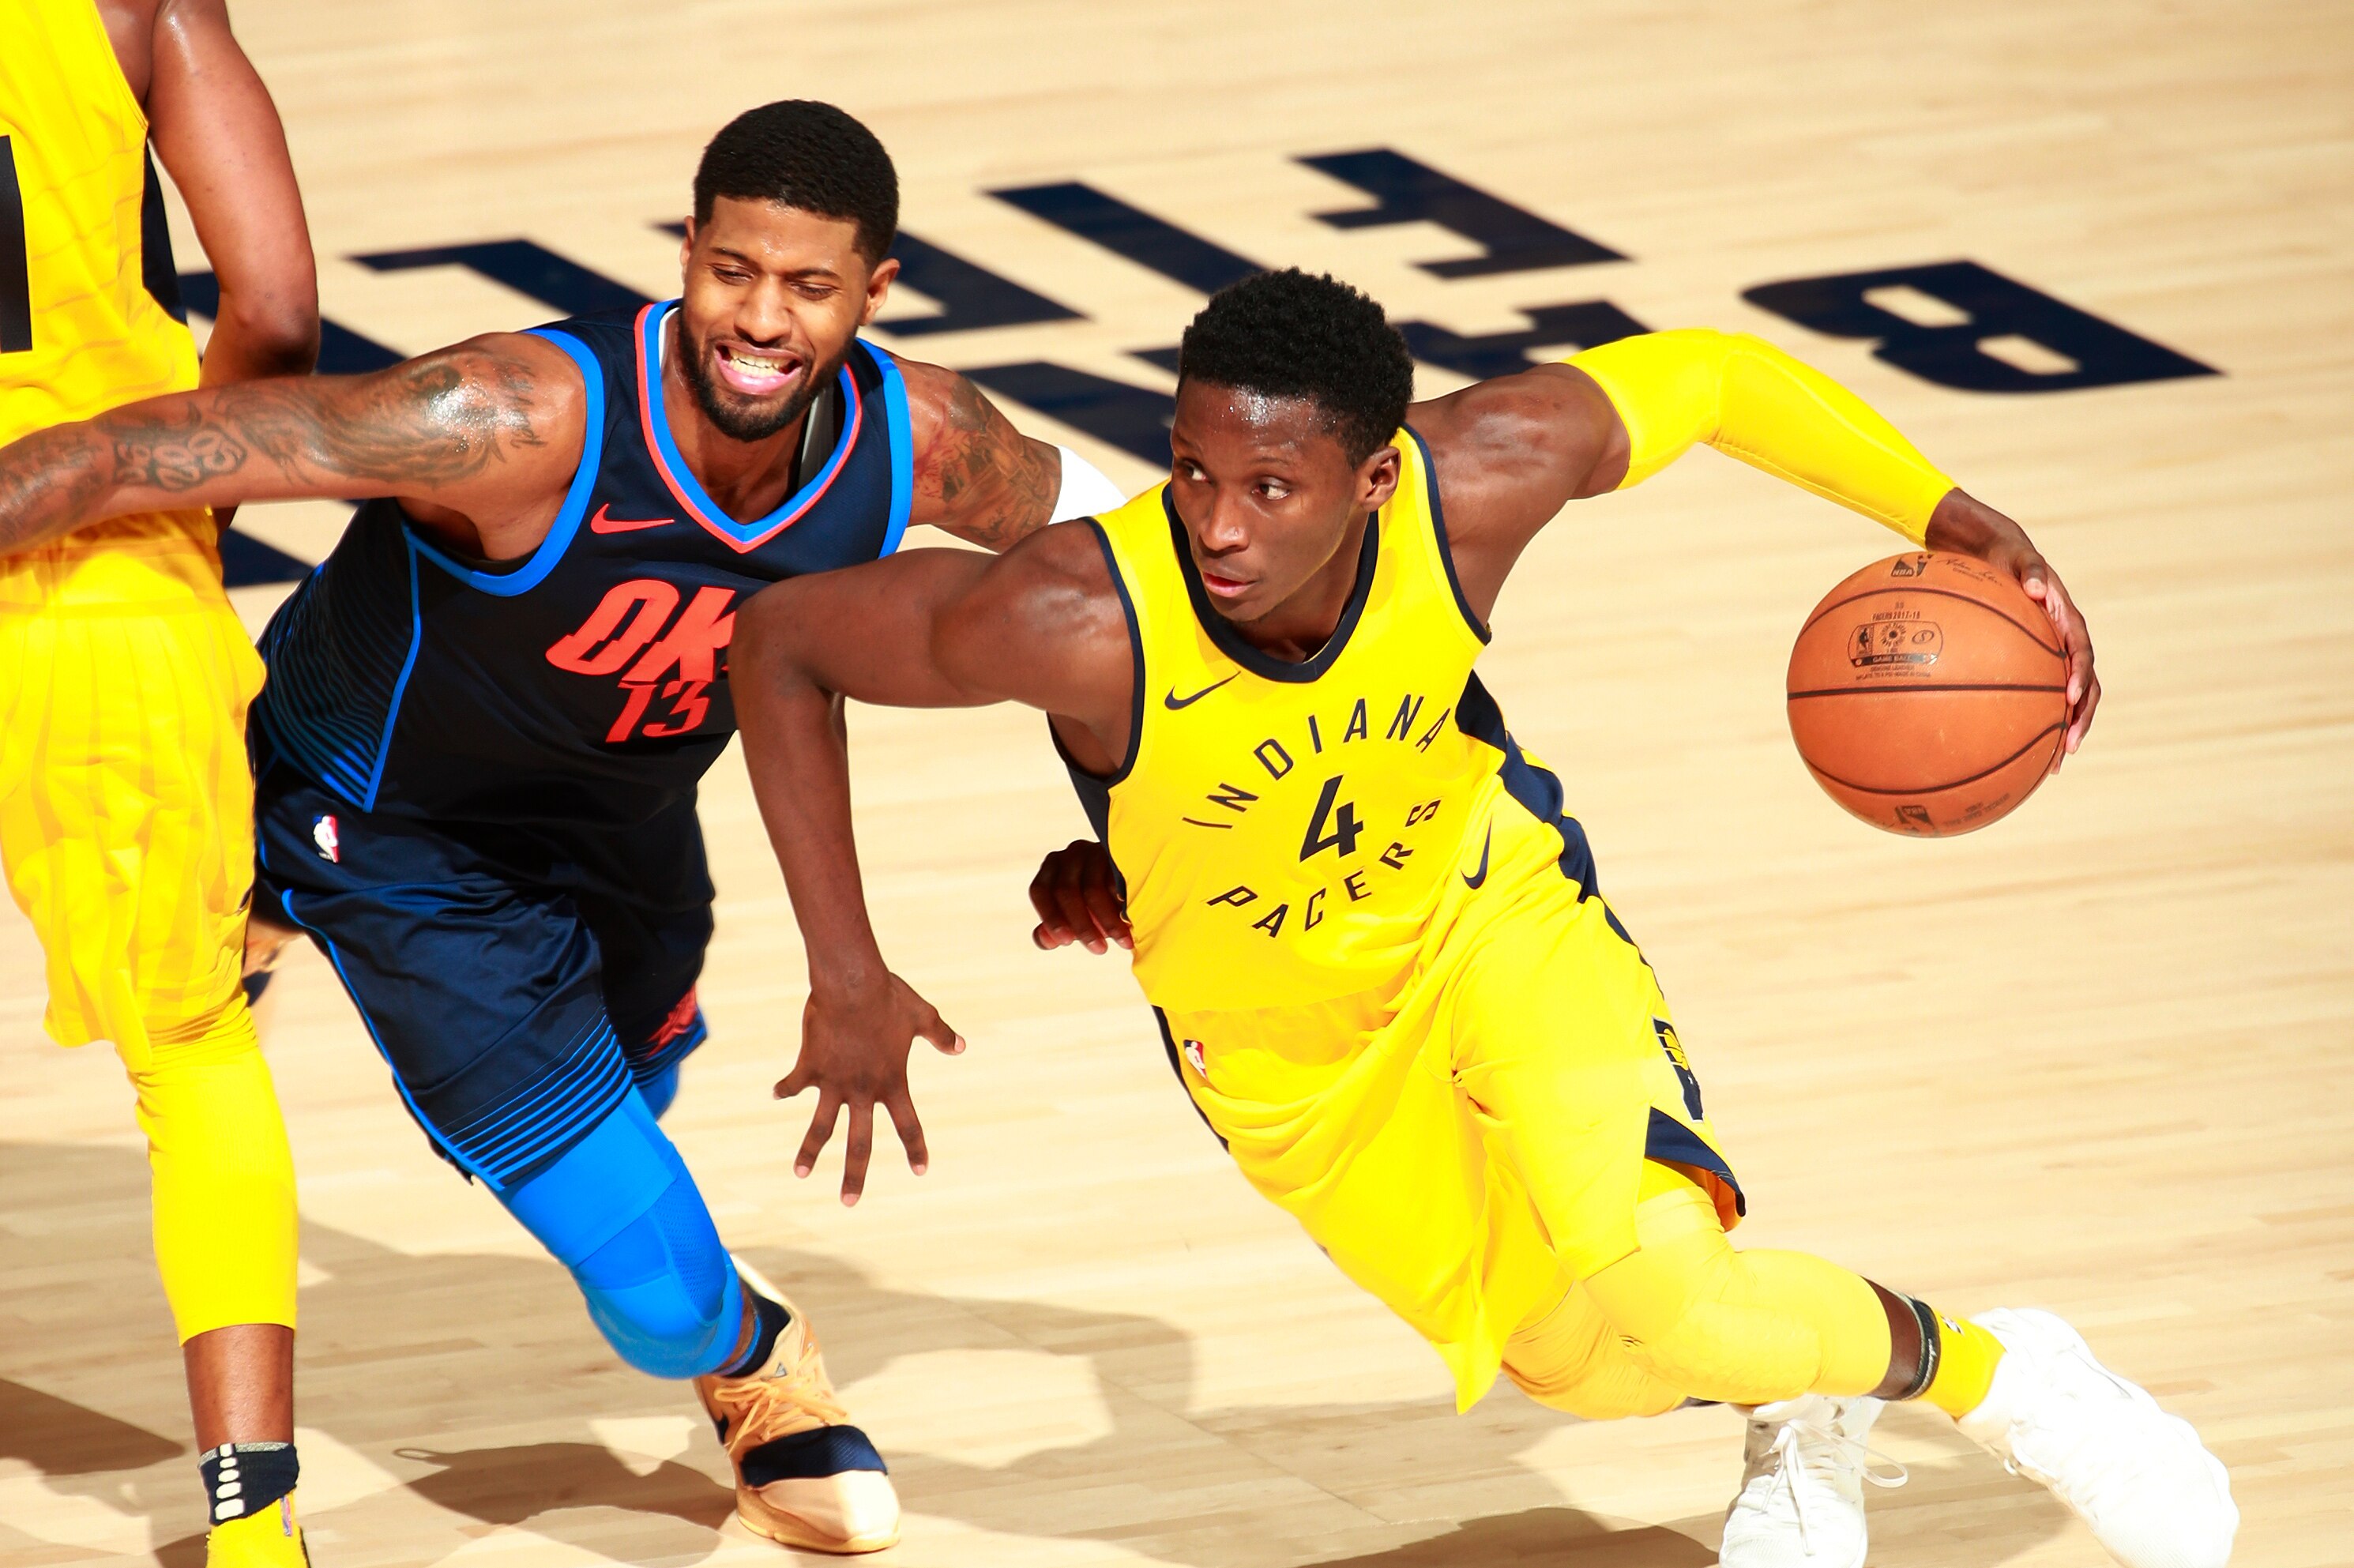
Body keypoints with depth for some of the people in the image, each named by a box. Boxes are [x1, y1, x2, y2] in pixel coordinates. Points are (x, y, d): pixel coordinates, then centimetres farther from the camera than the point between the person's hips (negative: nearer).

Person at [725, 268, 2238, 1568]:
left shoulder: (1475, 481, -32)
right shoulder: (1082, 622, -38)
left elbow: (1707, 376, -12)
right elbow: (781, 643, -24)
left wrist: (1952, 517, -18)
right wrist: (848, 979, -22)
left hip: (1489, 907, -1)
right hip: (1284, 1034, 1)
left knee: (1647, 1281, -23)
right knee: (1586, 1366, 7)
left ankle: (1980, 1369, 5)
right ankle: (1799, 1409, 42)